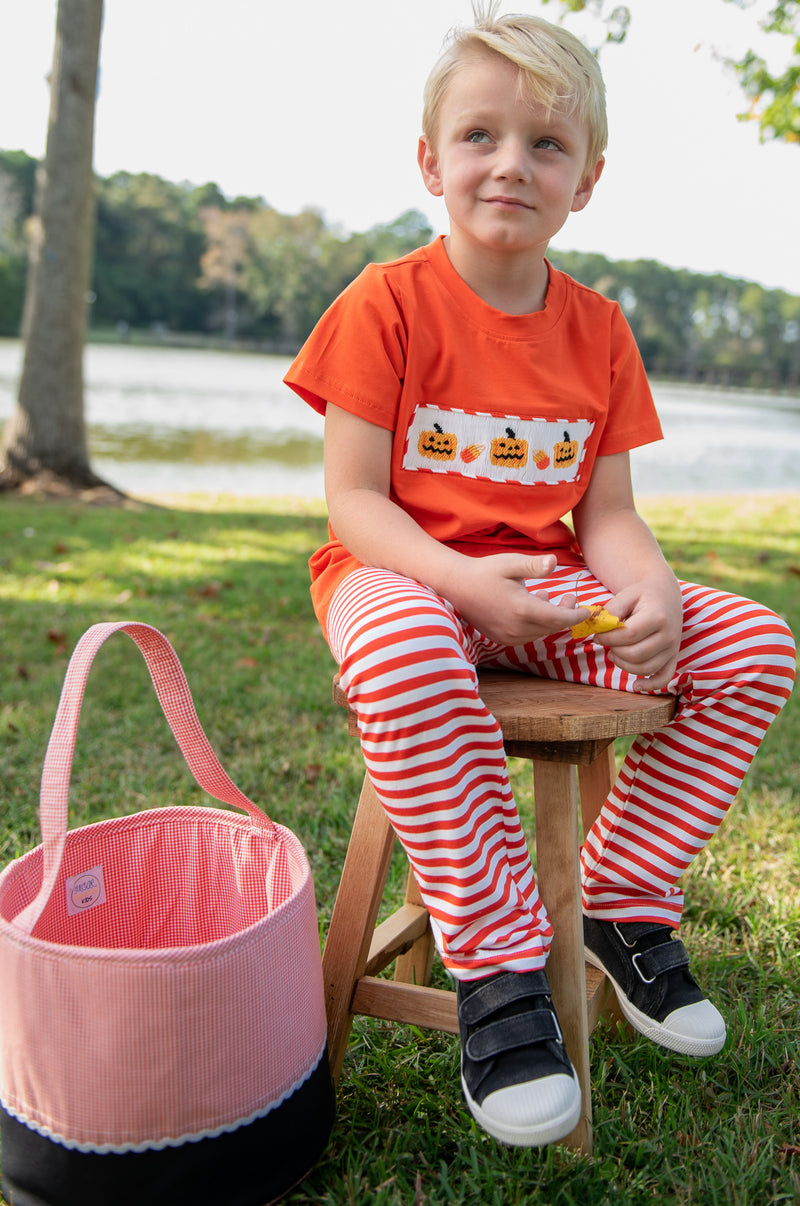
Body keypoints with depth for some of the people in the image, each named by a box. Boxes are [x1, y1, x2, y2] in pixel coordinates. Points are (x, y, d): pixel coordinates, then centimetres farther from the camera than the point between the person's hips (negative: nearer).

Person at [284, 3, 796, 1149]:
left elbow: (608, 514, 6)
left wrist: (651, 591, -18)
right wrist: (462, 581, -28)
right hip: (403, 571, -4)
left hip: (546, 586, 5)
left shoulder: (599, 330, 7)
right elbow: (352, 500, -10)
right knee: (406, 652, -42)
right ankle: (498, 956, -23)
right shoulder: (387, 303, -6)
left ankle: (622, 897, 3)